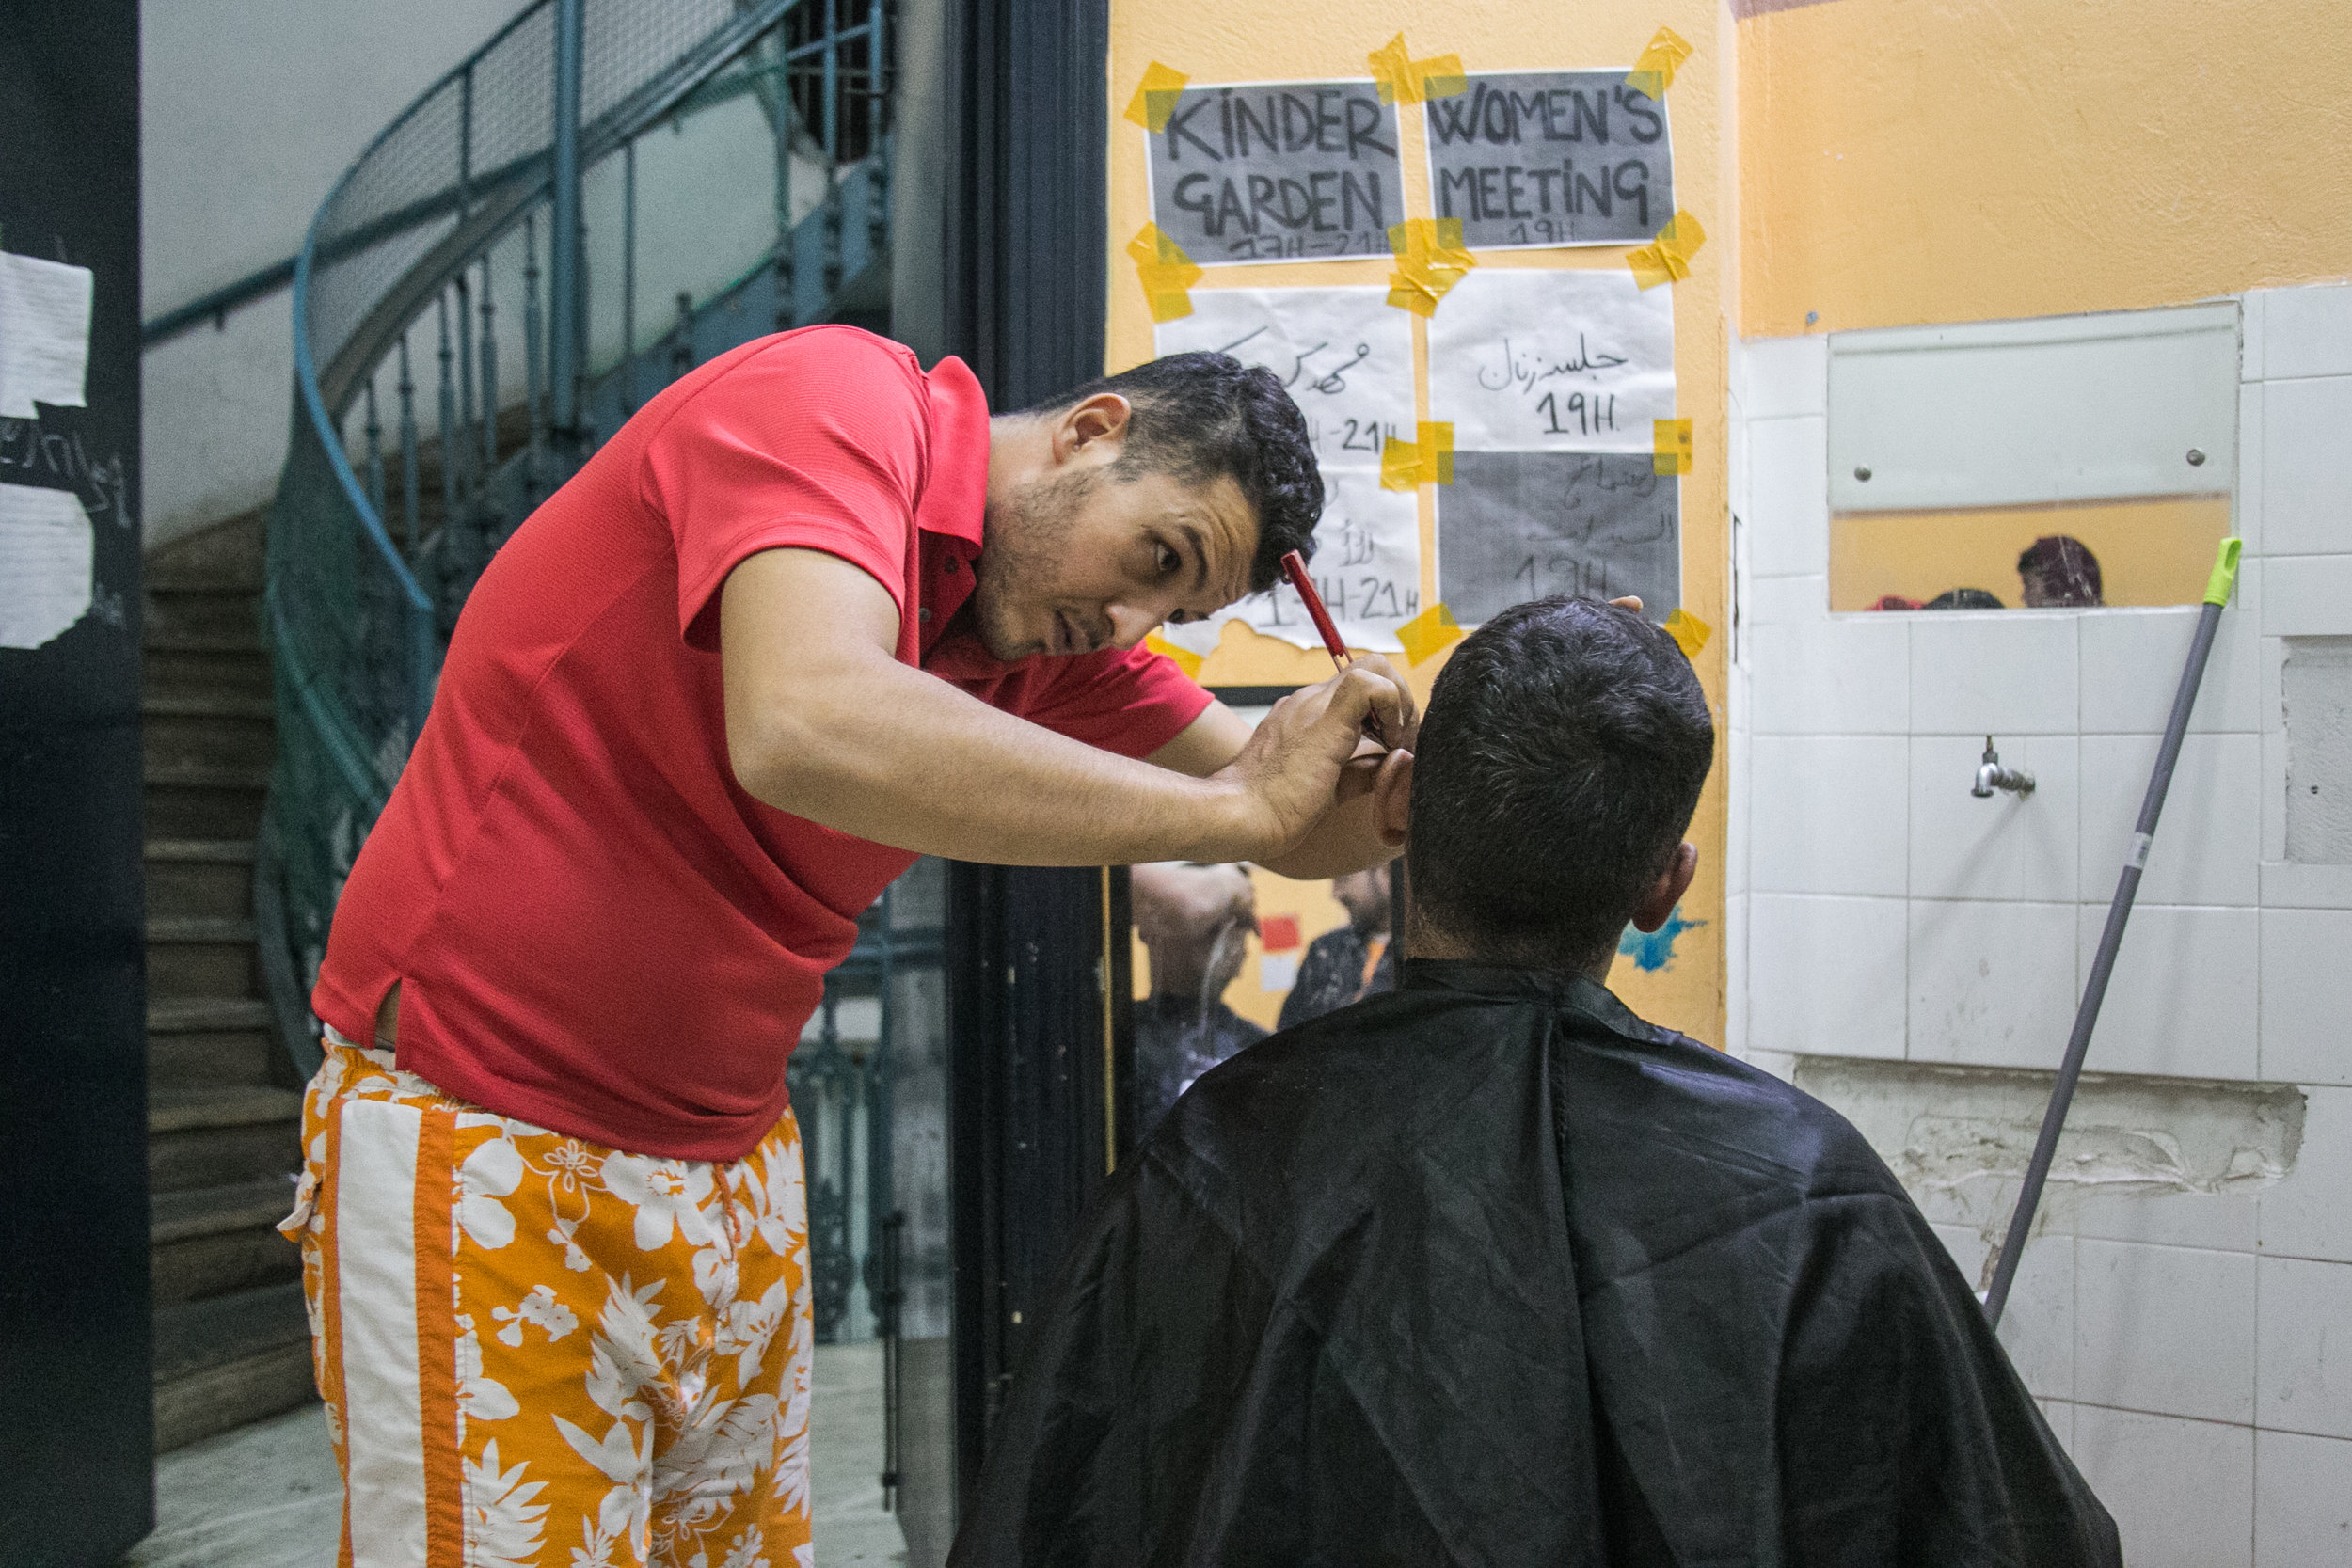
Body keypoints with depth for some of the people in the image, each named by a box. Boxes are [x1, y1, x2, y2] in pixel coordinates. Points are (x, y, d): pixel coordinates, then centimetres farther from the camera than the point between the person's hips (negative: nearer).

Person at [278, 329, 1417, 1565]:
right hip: (482, 1148, -7)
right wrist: (1234, 808, -28)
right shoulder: (832, 397, -18)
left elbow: (1300, 815, 11)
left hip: (735, 1168, 8)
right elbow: (809, 729, -37)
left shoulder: (1050, 629, 5)